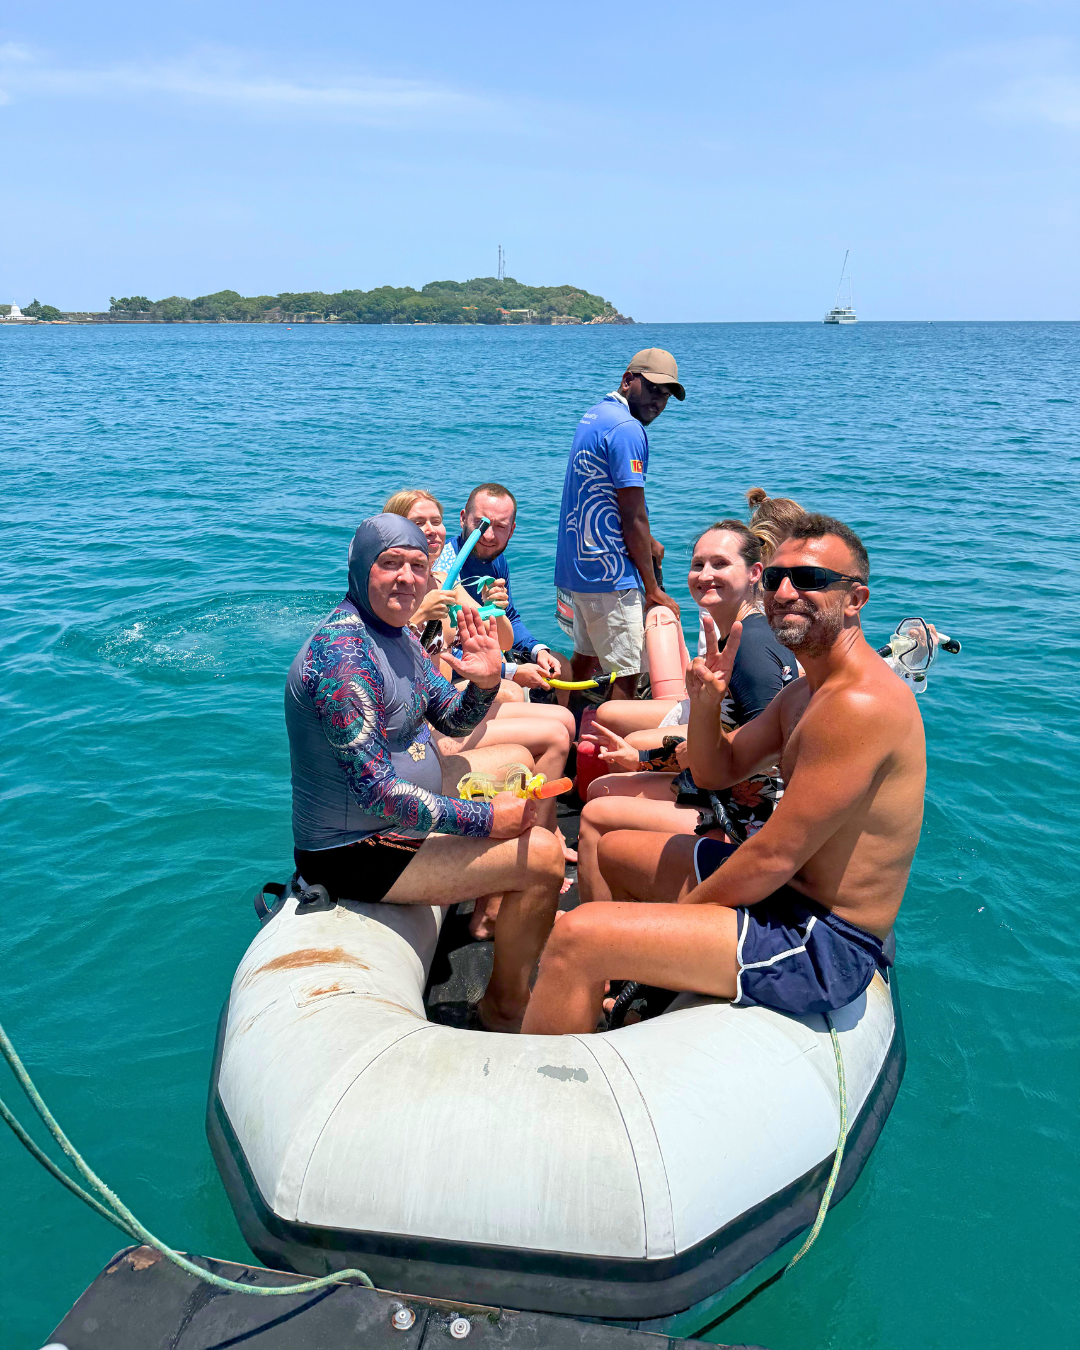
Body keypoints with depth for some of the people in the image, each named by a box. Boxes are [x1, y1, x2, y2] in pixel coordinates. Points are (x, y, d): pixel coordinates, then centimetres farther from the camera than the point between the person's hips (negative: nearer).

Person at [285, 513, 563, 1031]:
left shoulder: (394, 632, 5)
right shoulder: (342, 650, -27)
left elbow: (452, 720, 13)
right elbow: (376, 790, -31)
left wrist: (485, 683, -10)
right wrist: (483, 820, -25)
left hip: (399, 806, 11)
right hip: (354, 851, -11)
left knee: (518, 759, 22)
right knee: (544, 853, -17)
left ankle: (501, 906, 29)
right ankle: (505, 1005, 5)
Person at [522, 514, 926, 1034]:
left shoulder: (860, 703, -25)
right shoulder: (808, 689, 8)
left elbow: (775, 859, -25)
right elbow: (716, 772, 14)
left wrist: (680, 913, -11)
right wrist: (706, 703, -7)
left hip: (823, 946, -10)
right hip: (785, 892, 10)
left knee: (575, 938, -22)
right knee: (614, 851, 25)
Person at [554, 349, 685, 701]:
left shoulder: (594, 415, 16)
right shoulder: (627, 429, -16)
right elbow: (633, 517, -17)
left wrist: (645, 542, 24)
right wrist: (653, 590, -12)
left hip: (580, 564, 11)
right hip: (610, 572, -11)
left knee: (585, 657, 19)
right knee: (628, 671, -5)